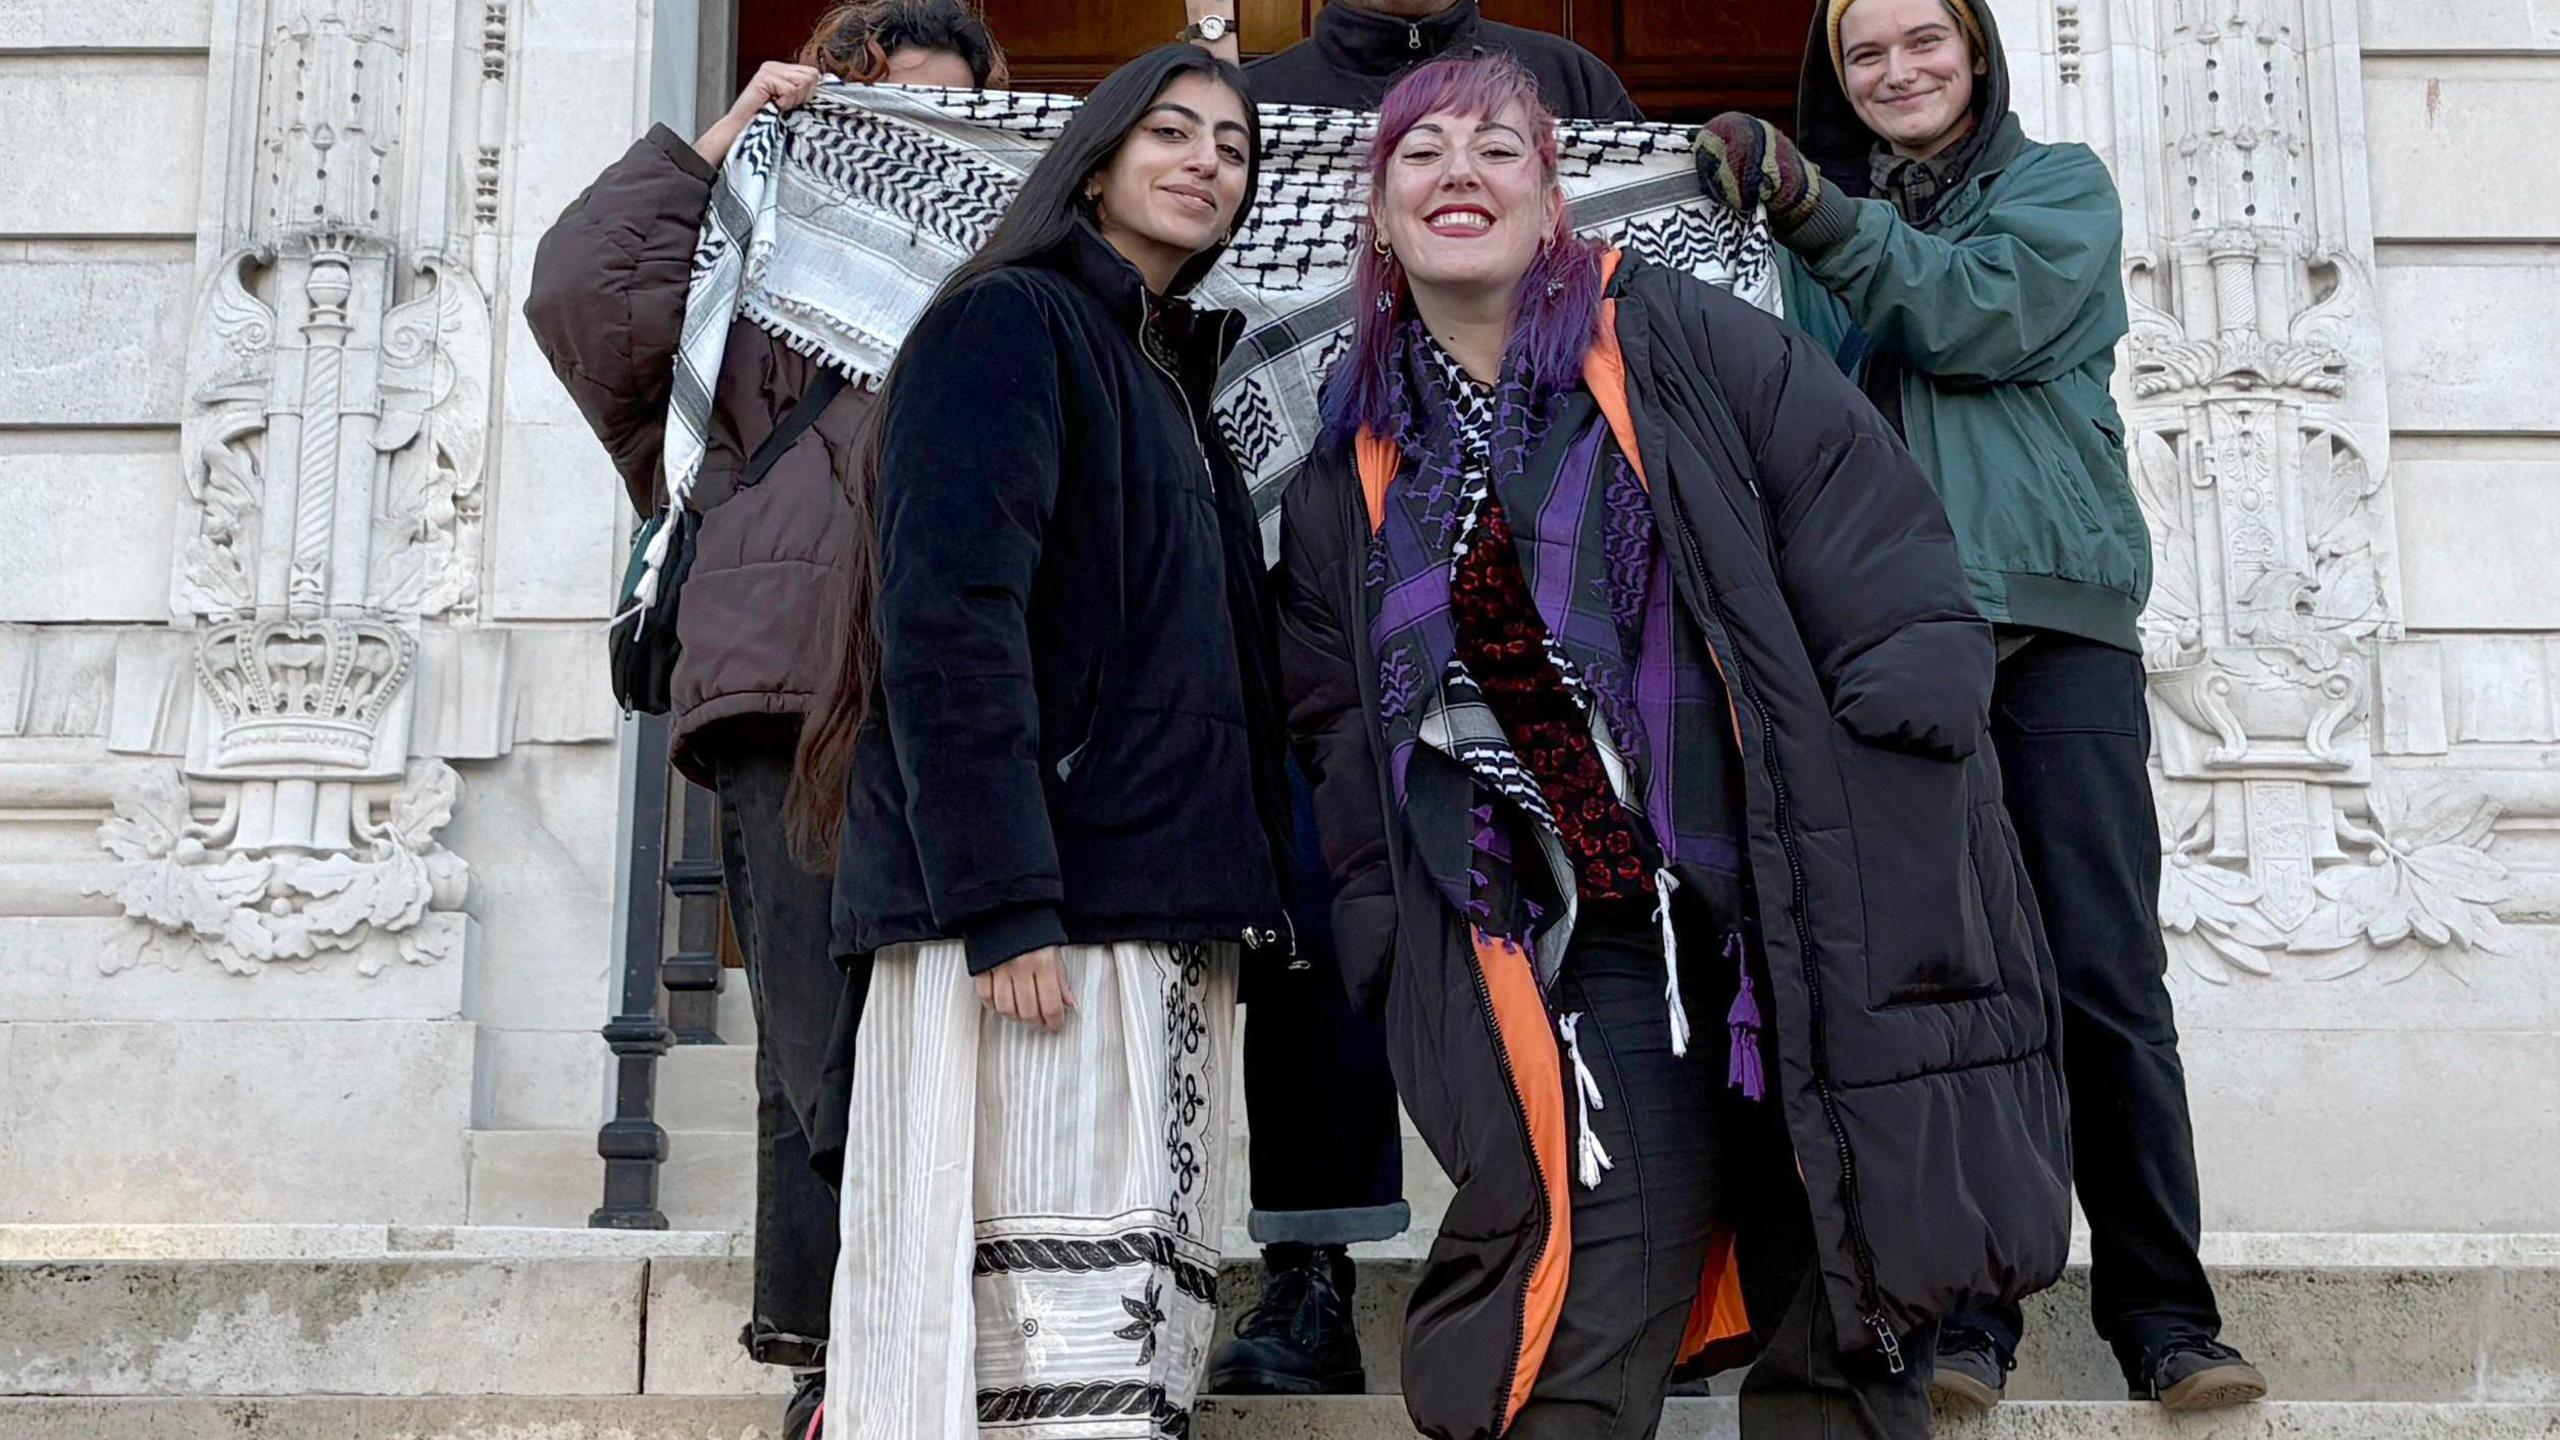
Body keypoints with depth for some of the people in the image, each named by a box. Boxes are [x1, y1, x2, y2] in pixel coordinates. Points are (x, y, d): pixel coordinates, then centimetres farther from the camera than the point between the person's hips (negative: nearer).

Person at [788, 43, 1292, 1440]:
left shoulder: (1176, 377, 24)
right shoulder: (1009, 321, -2)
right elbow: (950, 620, -14)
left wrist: (1245, 900, 16)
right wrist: (1001, 905, -22)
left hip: (1174, 921, 9)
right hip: (1045, 912, -8)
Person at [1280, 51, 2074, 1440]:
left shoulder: (1686, 346, -1)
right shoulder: (1353, 475, 11)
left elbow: (1885, 573, -5)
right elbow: (1340, 743, 16)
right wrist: (1396, 939, 9)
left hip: (1810, 926, -2)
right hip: (1591, 976, 2)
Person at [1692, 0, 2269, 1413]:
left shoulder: (2058, 184, 12)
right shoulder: (1816, 219, 20)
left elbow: (1979, 315, -9)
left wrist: (1809, 207, -19)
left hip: (2053, 612, -2)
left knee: (2104, 968, -7)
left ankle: (2161, 1311, -1)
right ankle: (1966, 1308, 2)